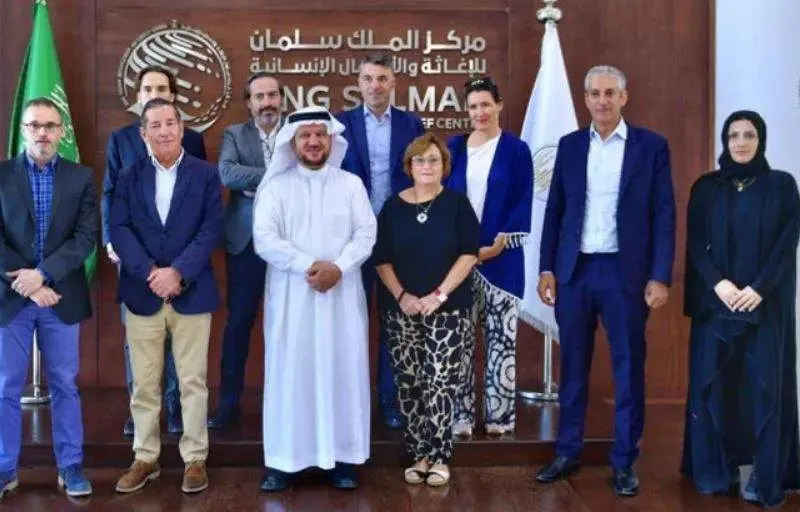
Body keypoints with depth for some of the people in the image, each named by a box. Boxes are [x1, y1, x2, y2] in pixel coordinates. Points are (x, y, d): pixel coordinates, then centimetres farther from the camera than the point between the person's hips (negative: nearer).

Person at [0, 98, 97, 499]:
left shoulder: (81, 177, 3)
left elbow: (86, 238, -5)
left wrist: (42, 274, -16)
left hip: (62, 296, 0)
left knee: (64, 385, 8)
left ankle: (70, 466, 18)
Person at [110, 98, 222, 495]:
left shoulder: (206, 174, 2)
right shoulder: (129, 177, 7)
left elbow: (212, 230, -6)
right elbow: (119, 229, -2)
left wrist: (177, 271, -16)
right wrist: (150, 272, -16)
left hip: (191, 293, -2)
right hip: (142, 293, 2)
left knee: (193, 382, 5)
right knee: (144, 383, 9)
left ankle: (195, 459, 16)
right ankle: (145, 458, 22)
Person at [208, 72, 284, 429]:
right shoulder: (234, 134, 6)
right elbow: (226, 174, -13)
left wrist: (260, 187, -14)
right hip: (246, 240, 0)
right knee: (239, 320, 4)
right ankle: (229, 402, 14)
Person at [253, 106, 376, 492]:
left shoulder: (351, 184, 7)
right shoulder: (275, 187, 3)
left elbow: (366, 234, -1)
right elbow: (264, 239, -7)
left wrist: (338, 266, -17)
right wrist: (308, 266, -17)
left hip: (341, 293, 1)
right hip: (290, 294, -1)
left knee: (341, 370, 4)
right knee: (290, 371, 2)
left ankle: (342, 457, 13)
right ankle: (283, 459, 9)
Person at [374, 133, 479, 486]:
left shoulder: (457, 203, 1)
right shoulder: (393, 206, 7)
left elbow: (469, 253, -5)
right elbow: (381, 258, 6)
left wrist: (439, 294, -13)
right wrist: (401, 295, -8)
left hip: (448, 308, -2)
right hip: (401, 309, 2)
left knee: (440, 382, -6)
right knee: (408, 383, 3)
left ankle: (439, 457, 3)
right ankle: (419, 455, 13)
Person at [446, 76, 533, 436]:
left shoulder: (516, 150, 3)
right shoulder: (454, 148, 10)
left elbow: (523, 203, -2)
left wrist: (499, 244, -12)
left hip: (501, 256, -2)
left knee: (501, 338, 1)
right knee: (460, 337, 2)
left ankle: (499, 414, 9)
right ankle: (461, 414, 8)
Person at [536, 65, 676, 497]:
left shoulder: (652, 146, 0)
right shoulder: (569, 145, 8)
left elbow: (664, 215, -3)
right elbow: (554, 210, 9)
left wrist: (660, 276, -9)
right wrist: (546, 267, 3)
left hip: (625, 272, -2)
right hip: (574, 270, 3)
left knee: (628, 369, 5)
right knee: (572, 367, 10)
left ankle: (624, 462, 17)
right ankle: (567, 452, 23)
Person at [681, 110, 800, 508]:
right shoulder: (706, 187, 8)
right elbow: (695, 244, 2)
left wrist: (758, 288, -14)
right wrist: (718, 283, -13)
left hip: (765, 303, -1)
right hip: (714, 301, 2)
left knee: (764, 385, -1)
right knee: (713, 383, 2)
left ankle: (765, 478, 4)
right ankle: (714, 470, 12)